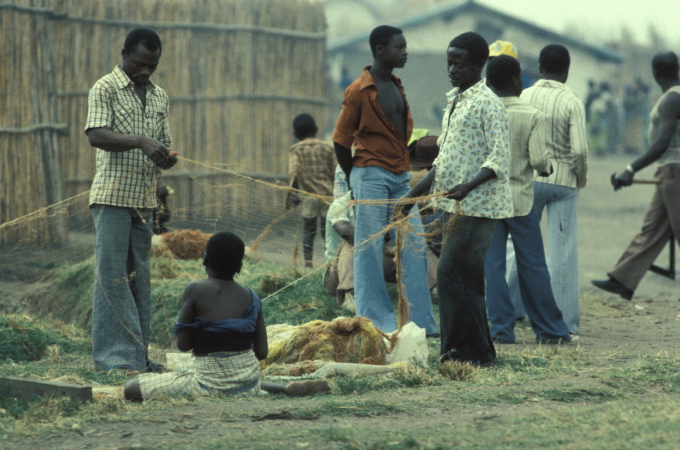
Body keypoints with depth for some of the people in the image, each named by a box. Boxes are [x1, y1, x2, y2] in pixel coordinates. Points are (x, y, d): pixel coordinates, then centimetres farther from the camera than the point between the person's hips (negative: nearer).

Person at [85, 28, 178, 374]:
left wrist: (166, 158, -4)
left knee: (139, 277, 8)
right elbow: (96, 135, -17)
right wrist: (141, 141, -29)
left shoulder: (159, 96, 16)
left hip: (145, 199, 6)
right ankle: (115, 356, -8)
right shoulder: (105, 89, -4)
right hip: (112, 195, -6)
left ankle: (137, 355, 11)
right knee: (112, 276, -8)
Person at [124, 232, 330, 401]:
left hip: (211, 383, -7)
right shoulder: (251, 298, 2)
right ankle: (285, 389, 7)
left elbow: (183, 344, -11)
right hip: (249, 382, 7)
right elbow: (262, 352, 3)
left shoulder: (195, 291, -10)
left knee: (132, 389, -5)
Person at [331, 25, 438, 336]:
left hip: (400, 178, 8)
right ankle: (375, 322, 1)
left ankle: (420, 321, 7)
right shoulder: (359, 91, -9)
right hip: (372, 178, -8)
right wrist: (356, 181, 1)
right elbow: (341, 140, -6)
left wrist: (405, 168, 13)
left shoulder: (396, 87, 14)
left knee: (415, 246, 4)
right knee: (369, 250, -3)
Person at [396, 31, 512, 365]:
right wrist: (414, 195, 20)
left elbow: (499, 160, -18)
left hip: (476, 207, -9)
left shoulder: (487, 103, -11)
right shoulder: (454, 102, 18)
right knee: (462, 279, 9)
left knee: (452, 274, -13)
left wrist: (469, 186, -31)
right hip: (455, 207, 9)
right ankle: (473, 350, 13)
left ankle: (469, 351, -10)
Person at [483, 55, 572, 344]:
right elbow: (538, 158, -13)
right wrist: (546, 167, 9)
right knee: (532, 266, 7)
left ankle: (501, 329, 1)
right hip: (520, 198, -1)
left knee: (492, 266, 3)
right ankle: (550, 329, 13)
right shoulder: (532, 116, -7)